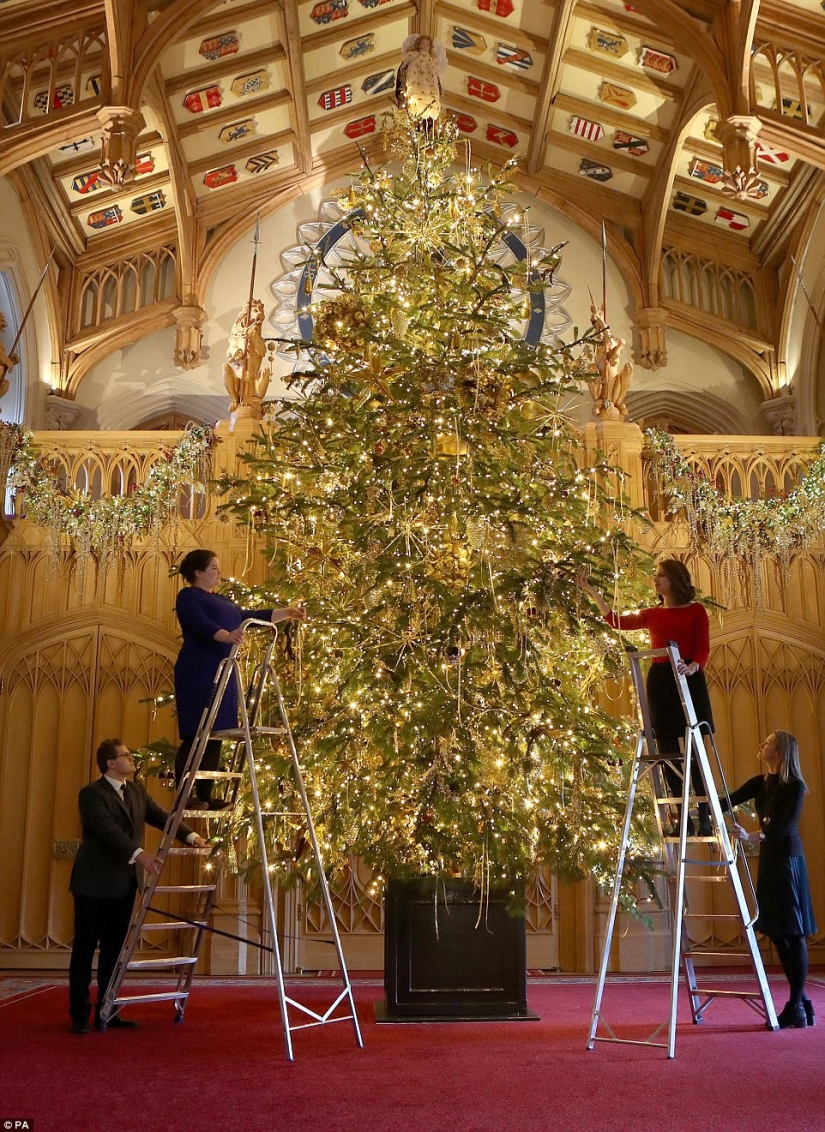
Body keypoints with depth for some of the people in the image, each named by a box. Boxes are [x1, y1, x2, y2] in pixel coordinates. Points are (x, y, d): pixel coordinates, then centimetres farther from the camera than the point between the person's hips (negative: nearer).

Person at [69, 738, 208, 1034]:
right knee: (85, 949, 1)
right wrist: (139, 853, -38)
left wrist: (191, 837, -9)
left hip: (123, 885, 7)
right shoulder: (91, 794, -12)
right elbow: (108, 828, -26)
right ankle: (80, 1016, 9)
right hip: (94, 884, -7)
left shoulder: (137, 791, 12)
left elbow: (160, 816, 6)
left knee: (114, 950, 11)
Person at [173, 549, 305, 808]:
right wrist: (227, 636, -36)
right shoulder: (188, 596, -1)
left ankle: (204, 797, 8)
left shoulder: (221, 600, 26)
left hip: (221, 674, 8)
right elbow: (201, 625, -18)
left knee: (215, 736, 5)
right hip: (199, 672, -8)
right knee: (195, 735, -12)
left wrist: (287, 613, 20)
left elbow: (249, 616, 25)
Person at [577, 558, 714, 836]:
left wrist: (692, 667, -24)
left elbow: (703, 648, -4)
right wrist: (593, 593, 13)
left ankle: (705, 817, -2)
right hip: (659, 680, 4)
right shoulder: (652, 614, 16)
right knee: (667, 751, 3)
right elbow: (616, 621, 13)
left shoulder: (696, 610, 4)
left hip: (688, 680, -4)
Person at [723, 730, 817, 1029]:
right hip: (768, 859, 7)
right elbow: (728, 801, 7)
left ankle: (796, 1007, 1)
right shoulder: (760, 783, 10)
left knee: (793, 934, -4)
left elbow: (787, 826, -21)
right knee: (777, 933, 8)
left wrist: (753, 836, -35)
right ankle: (801, 1003, 17)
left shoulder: (794, 786, -11)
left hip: (788, 861, -7)